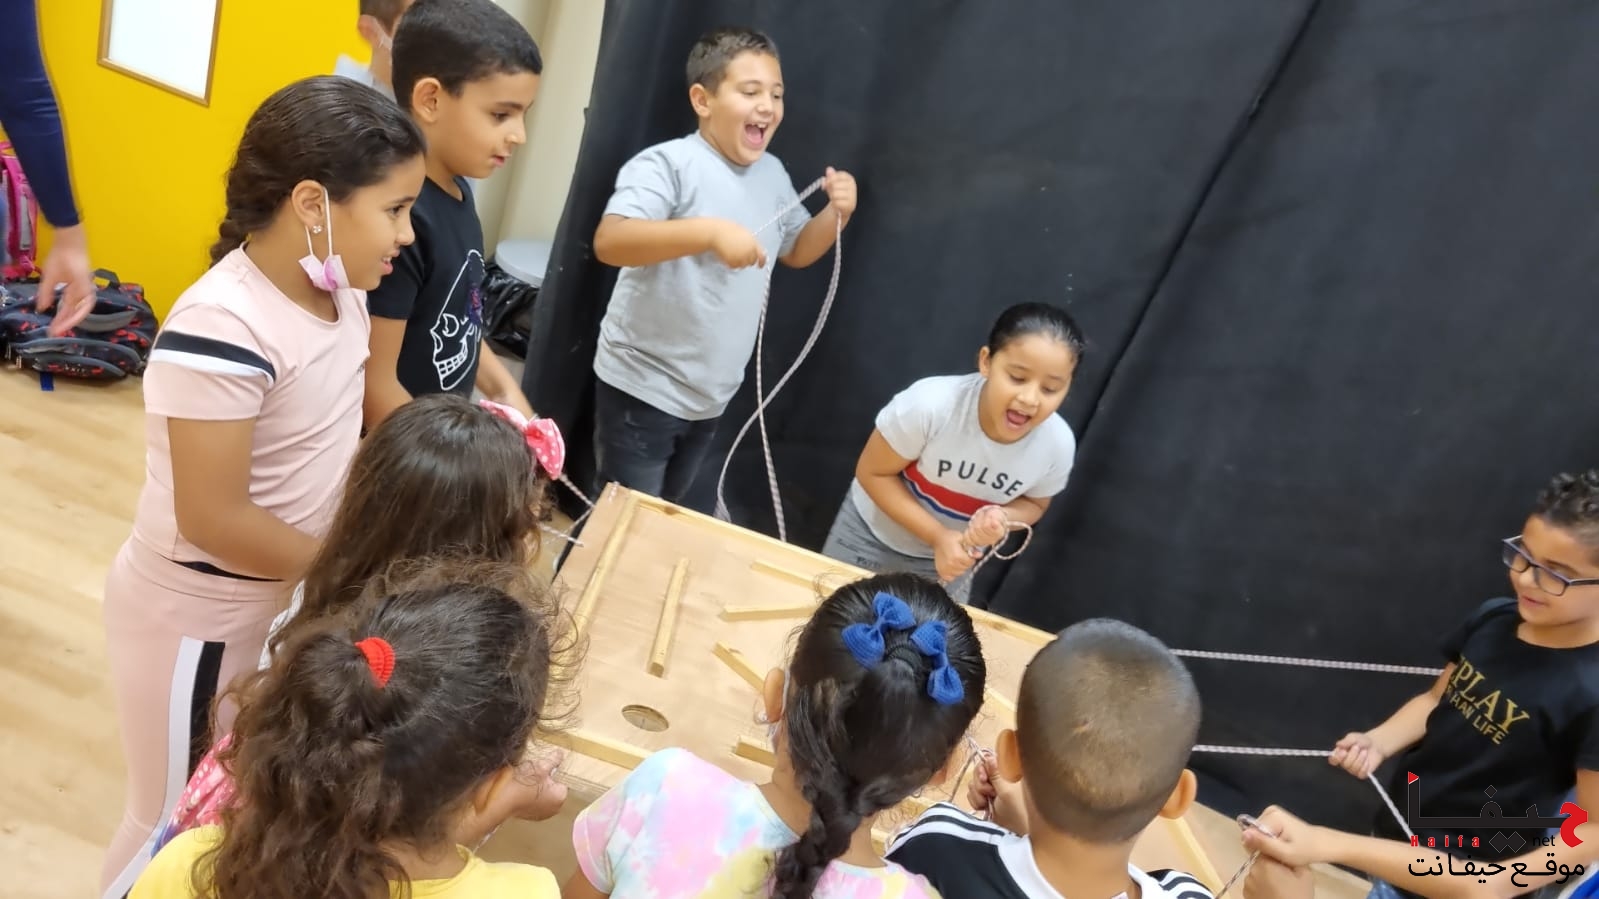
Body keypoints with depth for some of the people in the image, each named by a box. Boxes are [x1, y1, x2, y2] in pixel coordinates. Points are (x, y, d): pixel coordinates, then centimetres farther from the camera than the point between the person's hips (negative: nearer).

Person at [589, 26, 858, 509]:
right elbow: (609, 242, -32)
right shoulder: (668, 164, -19)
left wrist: (836, 214, 0)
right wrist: (710, 231, -42)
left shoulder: (773, 174, 6)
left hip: (711, 397, 7)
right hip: (643, 390, -7)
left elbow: (796, 251, 20)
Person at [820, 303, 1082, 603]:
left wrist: (1001, 518, -27)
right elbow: (873, 473, -21)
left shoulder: (1058, 445, -24)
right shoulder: (929, 405, -35)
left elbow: (1032, 504, -4)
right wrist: (938, 536, -29)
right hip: (873, 534, -2)